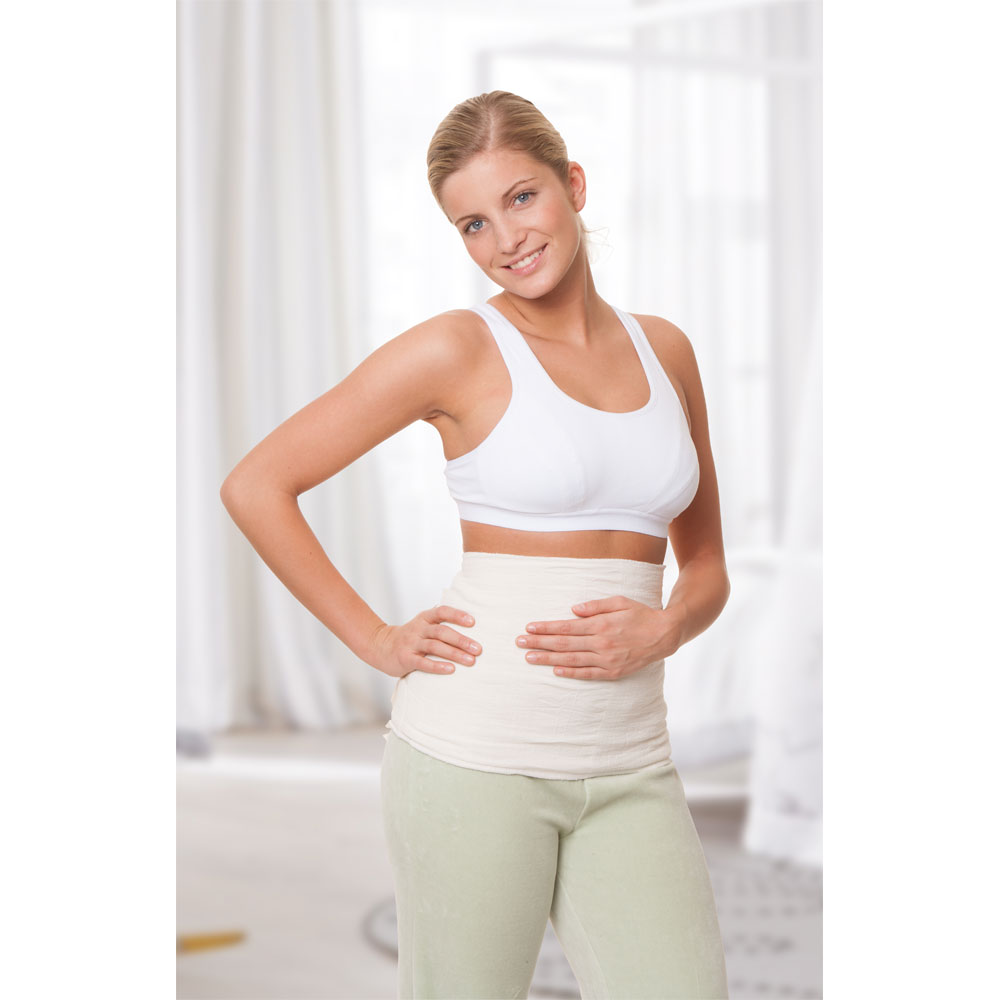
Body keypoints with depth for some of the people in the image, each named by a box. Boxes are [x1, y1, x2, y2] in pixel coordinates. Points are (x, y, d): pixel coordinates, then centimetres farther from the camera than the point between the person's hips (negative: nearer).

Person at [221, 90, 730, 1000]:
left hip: (629, 768, 4)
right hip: (479, 751, -4)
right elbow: (255, 487, -1)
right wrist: (379, 643, -3)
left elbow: (706, 568, 18)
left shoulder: (665, 350, 11)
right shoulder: (457, 350, -2)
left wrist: (659, 630, -4)